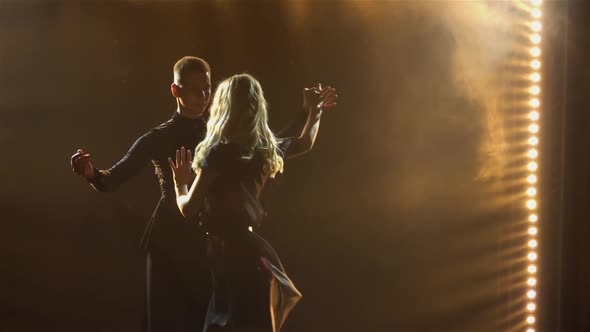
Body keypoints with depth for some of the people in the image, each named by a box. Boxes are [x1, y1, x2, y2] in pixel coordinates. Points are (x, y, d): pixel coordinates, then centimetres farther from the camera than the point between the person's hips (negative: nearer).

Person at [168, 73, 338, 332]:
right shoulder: (266, 150, 6)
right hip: (252, 253, 7)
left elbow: (189, 209, -10)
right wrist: (314, 111, 42)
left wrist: (180, 183, 10)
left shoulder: (219, 153, -14)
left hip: (232, 256, -7)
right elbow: (304, 143, 27)